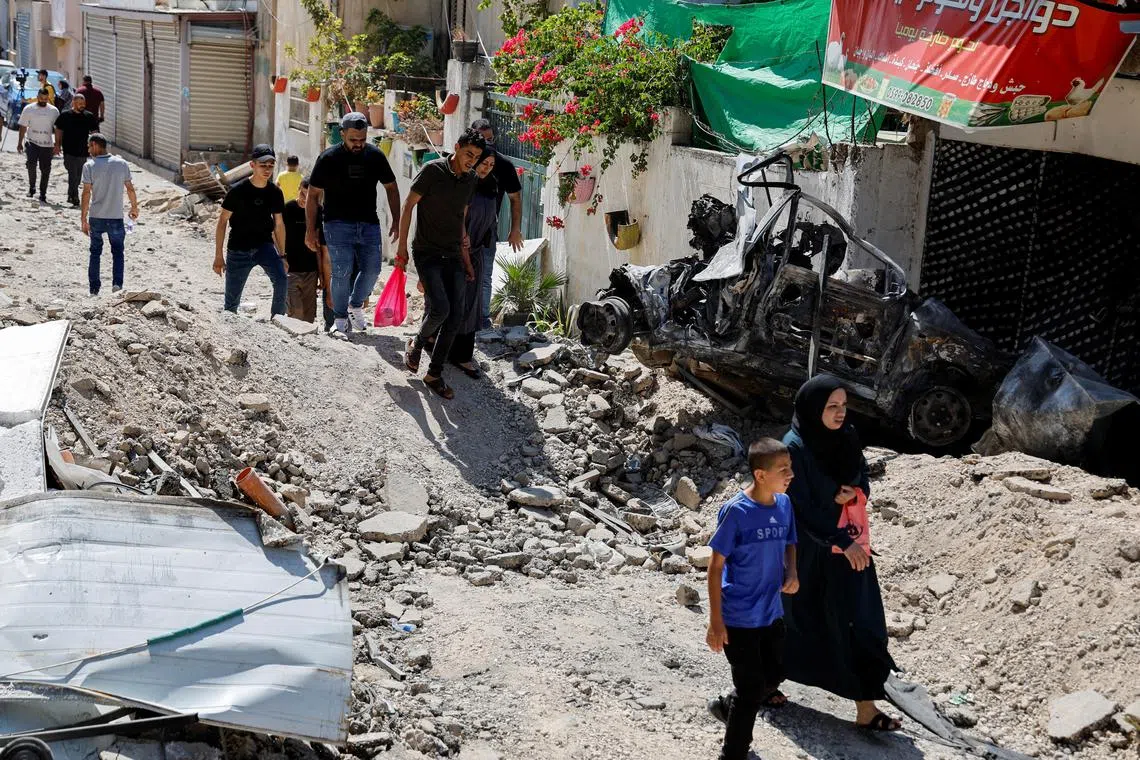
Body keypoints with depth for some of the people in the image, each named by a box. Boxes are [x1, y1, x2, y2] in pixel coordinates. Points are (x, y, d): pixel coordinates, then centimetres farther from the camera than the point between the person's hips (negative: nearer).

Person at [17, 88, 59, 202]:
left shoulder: (54, 111, 5)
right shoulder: (29, 109, 4)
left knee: (45, 169, 3)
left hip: (47, 145, 1)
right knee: (31, 164, -21)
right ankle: (31, 188, -2)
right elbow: (23, 126, 8)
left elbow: (57, 129, 8)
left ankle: (43, 194, 14)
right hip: (32, 142, -1)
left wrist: (57, 144, 1)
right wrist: (20, 142, 6)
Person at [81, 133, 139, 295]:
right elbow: (130, 188, 6)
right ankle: (117, 283, -6)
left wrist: (83, 219, -6)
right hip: (116, 217, 1)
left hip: (96, 217, -1)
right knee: (117, 252, 12)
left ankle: (94, 288, 15)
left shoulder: (89, 166, -8)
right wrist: (134, 207, 23)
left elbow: (86, 193, -10)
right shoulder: (122, 164, -1)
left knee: (95, 252, 13)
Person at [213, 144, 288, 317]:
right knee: (232, 301, 4)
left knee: (282, 282, -24)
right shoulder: (238, 191, -12)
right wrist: (218, 256, -8)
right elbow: (222, 221, -6)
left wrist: (282, 255, 11)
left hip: (265, 246, 2)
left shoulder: (275, 192, -1)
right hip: (238, 250, -2)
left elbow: (279, 224, 10)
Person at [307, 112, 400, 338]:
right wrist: (311, 230, -1)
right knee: (342, 272, -10)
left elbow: (391, 188, 15)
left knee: (372, 270, -4)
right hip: (338, 224, -3)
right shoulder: (328, 158, -5)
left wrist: (396, 220, 7)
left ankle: (355, 306, 22)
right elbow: (313, 195, 1)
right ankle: (340, 320, 5)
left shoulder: (375, 156, 3)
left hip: (369, 224, 3)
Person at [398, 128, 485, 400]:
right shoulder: (432, 170, -9)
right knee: (440, 309, -20)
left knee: (455, 316, -2)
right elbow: (408, 205, -6)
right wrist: (402, 246, -9)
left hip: (452, 256, 6)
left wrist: (466, 260, 17)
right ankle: (416, 343, 12)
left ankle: (434, 374, 10)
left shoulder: (470, 179, 9)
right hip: (427, 252, -6)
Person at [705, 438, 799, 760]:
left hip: (772, 613, 7)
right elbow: (716, 566, -15)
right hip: (739, 618, -7)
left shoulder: (784, 503, -3)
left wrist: (792, 573, -7)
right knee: (751, 690, 0)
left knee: (774, 675, 21)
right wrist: (716, 621, -15)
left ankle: (729, 706, 47)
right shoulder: (735, 511, -21)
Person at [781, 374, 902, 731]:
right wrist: (842, 542, -22)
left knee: (860, 624, 4)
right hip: (811, 550, -6)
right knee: (799, 620, 11)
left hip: (850, 545, 6)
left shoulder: (847, 437, 0)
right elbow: (802, 508, -19)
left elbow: (863, 480, 12)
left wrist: (854, 493, -12)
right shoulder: (795, 448, -19)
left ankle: (866, 709, 10)